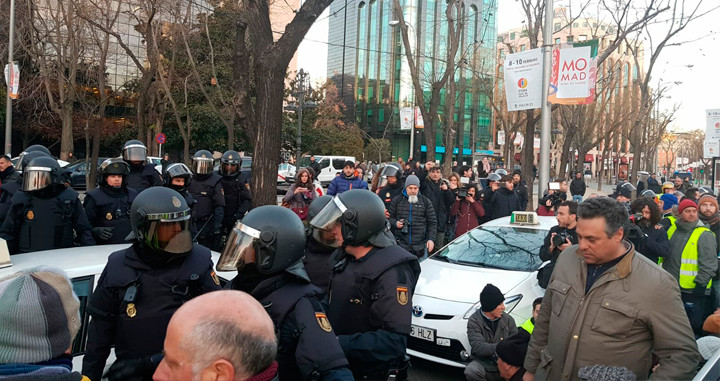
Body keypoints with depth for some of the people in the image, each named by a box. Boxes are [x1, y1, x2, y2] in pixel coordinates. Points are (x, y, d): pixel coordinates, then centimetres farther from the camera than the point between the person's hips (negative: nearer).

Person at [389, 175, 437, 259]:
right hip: (401, 245, 0)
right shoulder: (397, 200, 8)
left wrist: (431, 239, -4)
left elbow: (432, 222, 6)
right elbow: (390, 217, 14)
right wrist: (395, 223, -9)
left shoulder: (426, 201, 7)